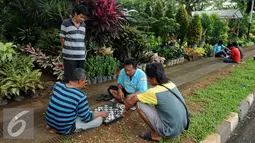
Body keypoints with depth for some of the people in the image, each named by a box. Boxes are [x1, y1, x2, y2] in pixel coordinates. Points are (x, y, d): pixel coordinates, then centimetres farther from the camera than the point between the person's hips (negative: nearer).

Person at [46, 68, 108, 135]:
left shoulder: (57, 85, -9)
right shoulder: (80, 96, -27)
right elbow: (87, 118, -14)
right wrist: (100, 114, 2)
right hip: (64, 129, -7)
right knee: (99, 119, -3)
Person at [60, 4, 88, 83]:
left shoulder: (83, 25, 12)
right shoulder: (66, 23, -4)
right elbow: (62, 39, 1)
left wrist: (84, 51, 11)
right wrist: (68, 50, 3)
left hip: (81, 56, 5)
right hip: (69, 56, -5)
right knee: (69, 78, 3)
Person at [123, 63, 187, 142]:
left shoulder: (154, 92, -21)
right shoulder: (171, 84, 0)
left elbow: (131, 101, -10)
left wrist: (126, 110, 10)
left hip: (170, 131, -7)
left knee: (139, 104, -8)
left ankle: (155, 134, 5)